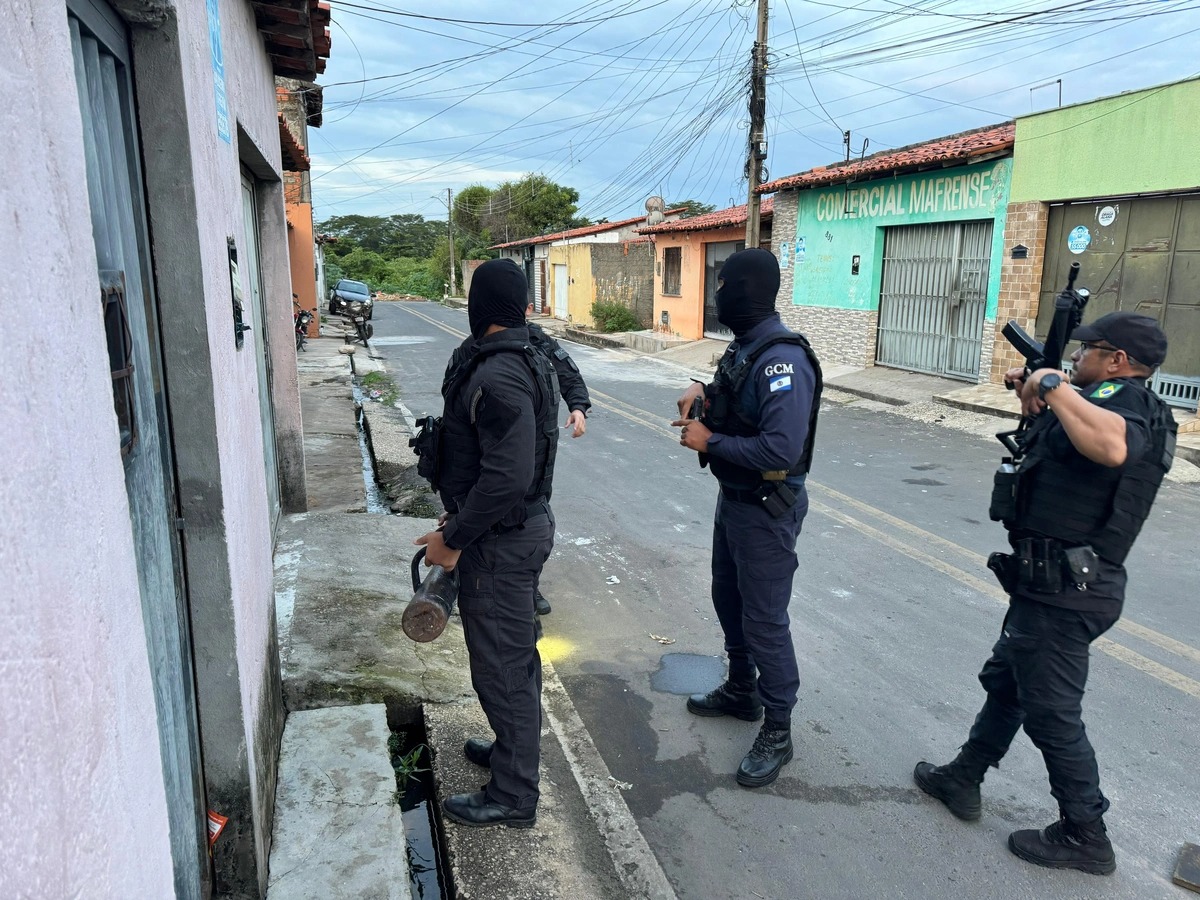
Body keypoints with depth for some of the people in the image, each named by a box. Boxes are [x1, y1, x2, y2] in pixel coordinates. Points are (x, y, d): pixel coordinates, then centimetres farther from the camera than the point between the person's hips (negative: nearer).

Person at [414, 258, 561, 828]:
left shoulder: (497, 377, -25)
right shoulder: (528, 363, 8)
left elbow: (505, 477, -31)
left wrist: (453, 539, -20)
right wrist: (460, 519, 19)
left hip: (502, 540, -10)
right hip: (526, 523, 10)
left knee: (502, 665, 3)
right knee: (514, 655, 24)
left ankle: (512, 796, 19)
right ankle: (513, 747, 43)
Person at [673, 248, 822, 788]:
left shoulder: (782, 360, -26)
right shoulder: (744, 345, 5)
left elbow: (781, 449, -34)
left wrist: (709, 441, -22)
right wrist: (704, 389, 2)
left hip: (766, 511, -10)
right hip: (733, 498, 10)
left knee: (764, 620, 2)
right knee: (728, 600, 23)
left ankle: (777, 732, 20)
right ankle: (741, 691, 44)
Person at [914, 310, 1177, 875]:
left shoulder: (1125, 401, -20)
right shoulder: (1114, 404, 11)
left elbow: (1110, 447, -46)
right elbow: (1065, 439, 32)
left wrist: (1055, 385, -32)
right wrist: (1036, 394, 17)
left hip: (1063, 591, -11)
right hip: (1058, 583, 11)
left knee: (1051, 712, 3)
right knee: (1004, 681, 21)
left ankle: (1085, 837, 21)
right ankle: (962, 780, 37)